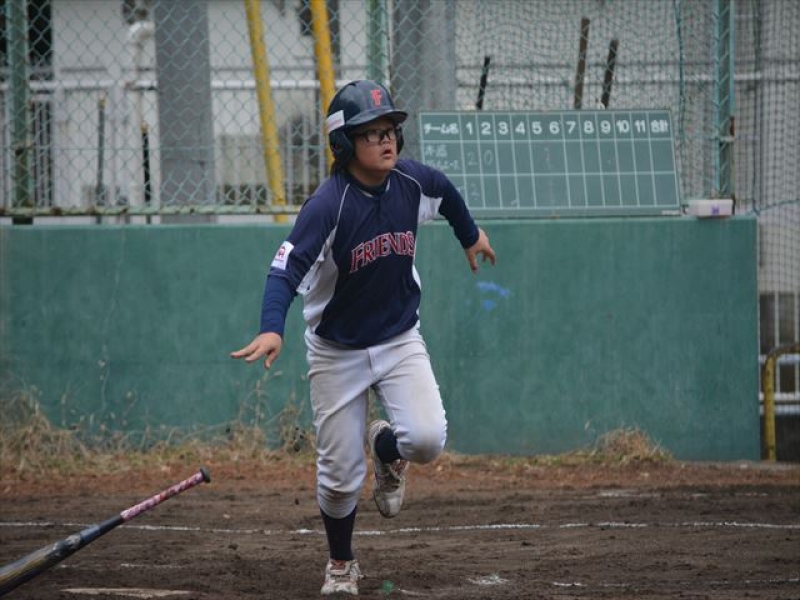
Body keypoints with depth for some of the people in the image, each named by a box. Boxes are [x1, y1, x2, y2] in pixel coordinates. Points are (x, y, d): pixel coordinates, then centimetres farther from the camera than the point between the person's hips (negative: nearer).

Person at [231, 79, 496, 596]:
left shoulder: (413, 182, -10)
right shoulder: (328, 205, -25)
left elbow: (446, 193, 15)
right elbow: (288, 267, -36)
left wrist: (470, 234, 32)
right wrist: (272, 329, -52)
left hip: (400, 340, 3)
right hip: (337, 351, -3)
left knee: (427, 439, -20)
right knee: (340, 475, 2)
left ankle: (385, 447, 18)